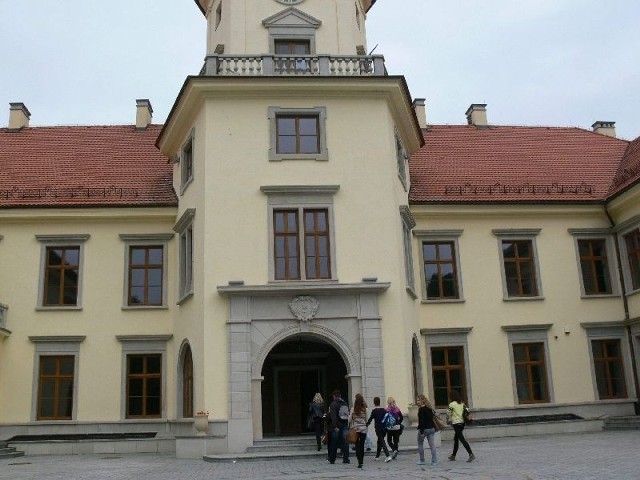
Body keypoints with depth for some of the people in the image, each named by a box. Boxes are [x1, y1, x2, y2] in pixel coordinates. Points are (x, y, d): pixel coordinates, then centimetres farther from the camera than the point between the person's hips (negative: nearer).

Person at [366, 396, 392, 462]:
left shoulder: (374, 410, -9)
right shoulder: (384, 409, 7)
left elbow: (370, 419, -7)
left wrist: (366, 425, 6)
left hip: (378, 428, -6)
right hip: (384, 427, 6)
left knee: (382, 442, -7)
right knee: (380, 441, 19)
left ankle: (388, 456, -21)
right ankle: (377, 456, 29)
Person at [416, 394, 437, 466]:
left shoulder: (421, 409, -14)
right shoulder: (430, 408, 10)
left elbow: (421, 421, -18)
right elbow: (432, 418, 15)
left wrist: (421, 431, -19)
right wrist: (434, 428, 20)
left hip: (424, 429, -7)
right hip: (431, 428, 7)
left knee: (420, 444, 11)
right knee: (432, 445, 2)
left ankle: (421, 460, 15)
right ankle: (434, 461, -1)